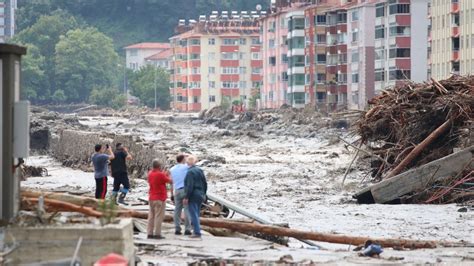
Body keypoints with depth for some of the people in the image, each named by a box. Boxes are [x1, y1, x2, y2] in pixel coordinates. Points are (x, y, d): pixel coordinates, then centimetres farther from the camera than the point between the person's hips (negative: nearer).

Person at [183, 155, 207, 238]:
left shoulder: (190, 172, -14)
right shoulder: (200, 170, 9)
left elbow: (190, 186, -20)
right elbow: (205, 184, 13)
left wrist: (186, 197, -17)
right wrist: (203, 194, 22)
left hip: (193, 196, -8)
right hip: (200, 196, 8)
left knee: (194, 215, -6)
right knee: (196, 215, 15)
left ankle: (197, 232, -9)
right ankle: (197, 231, 17)